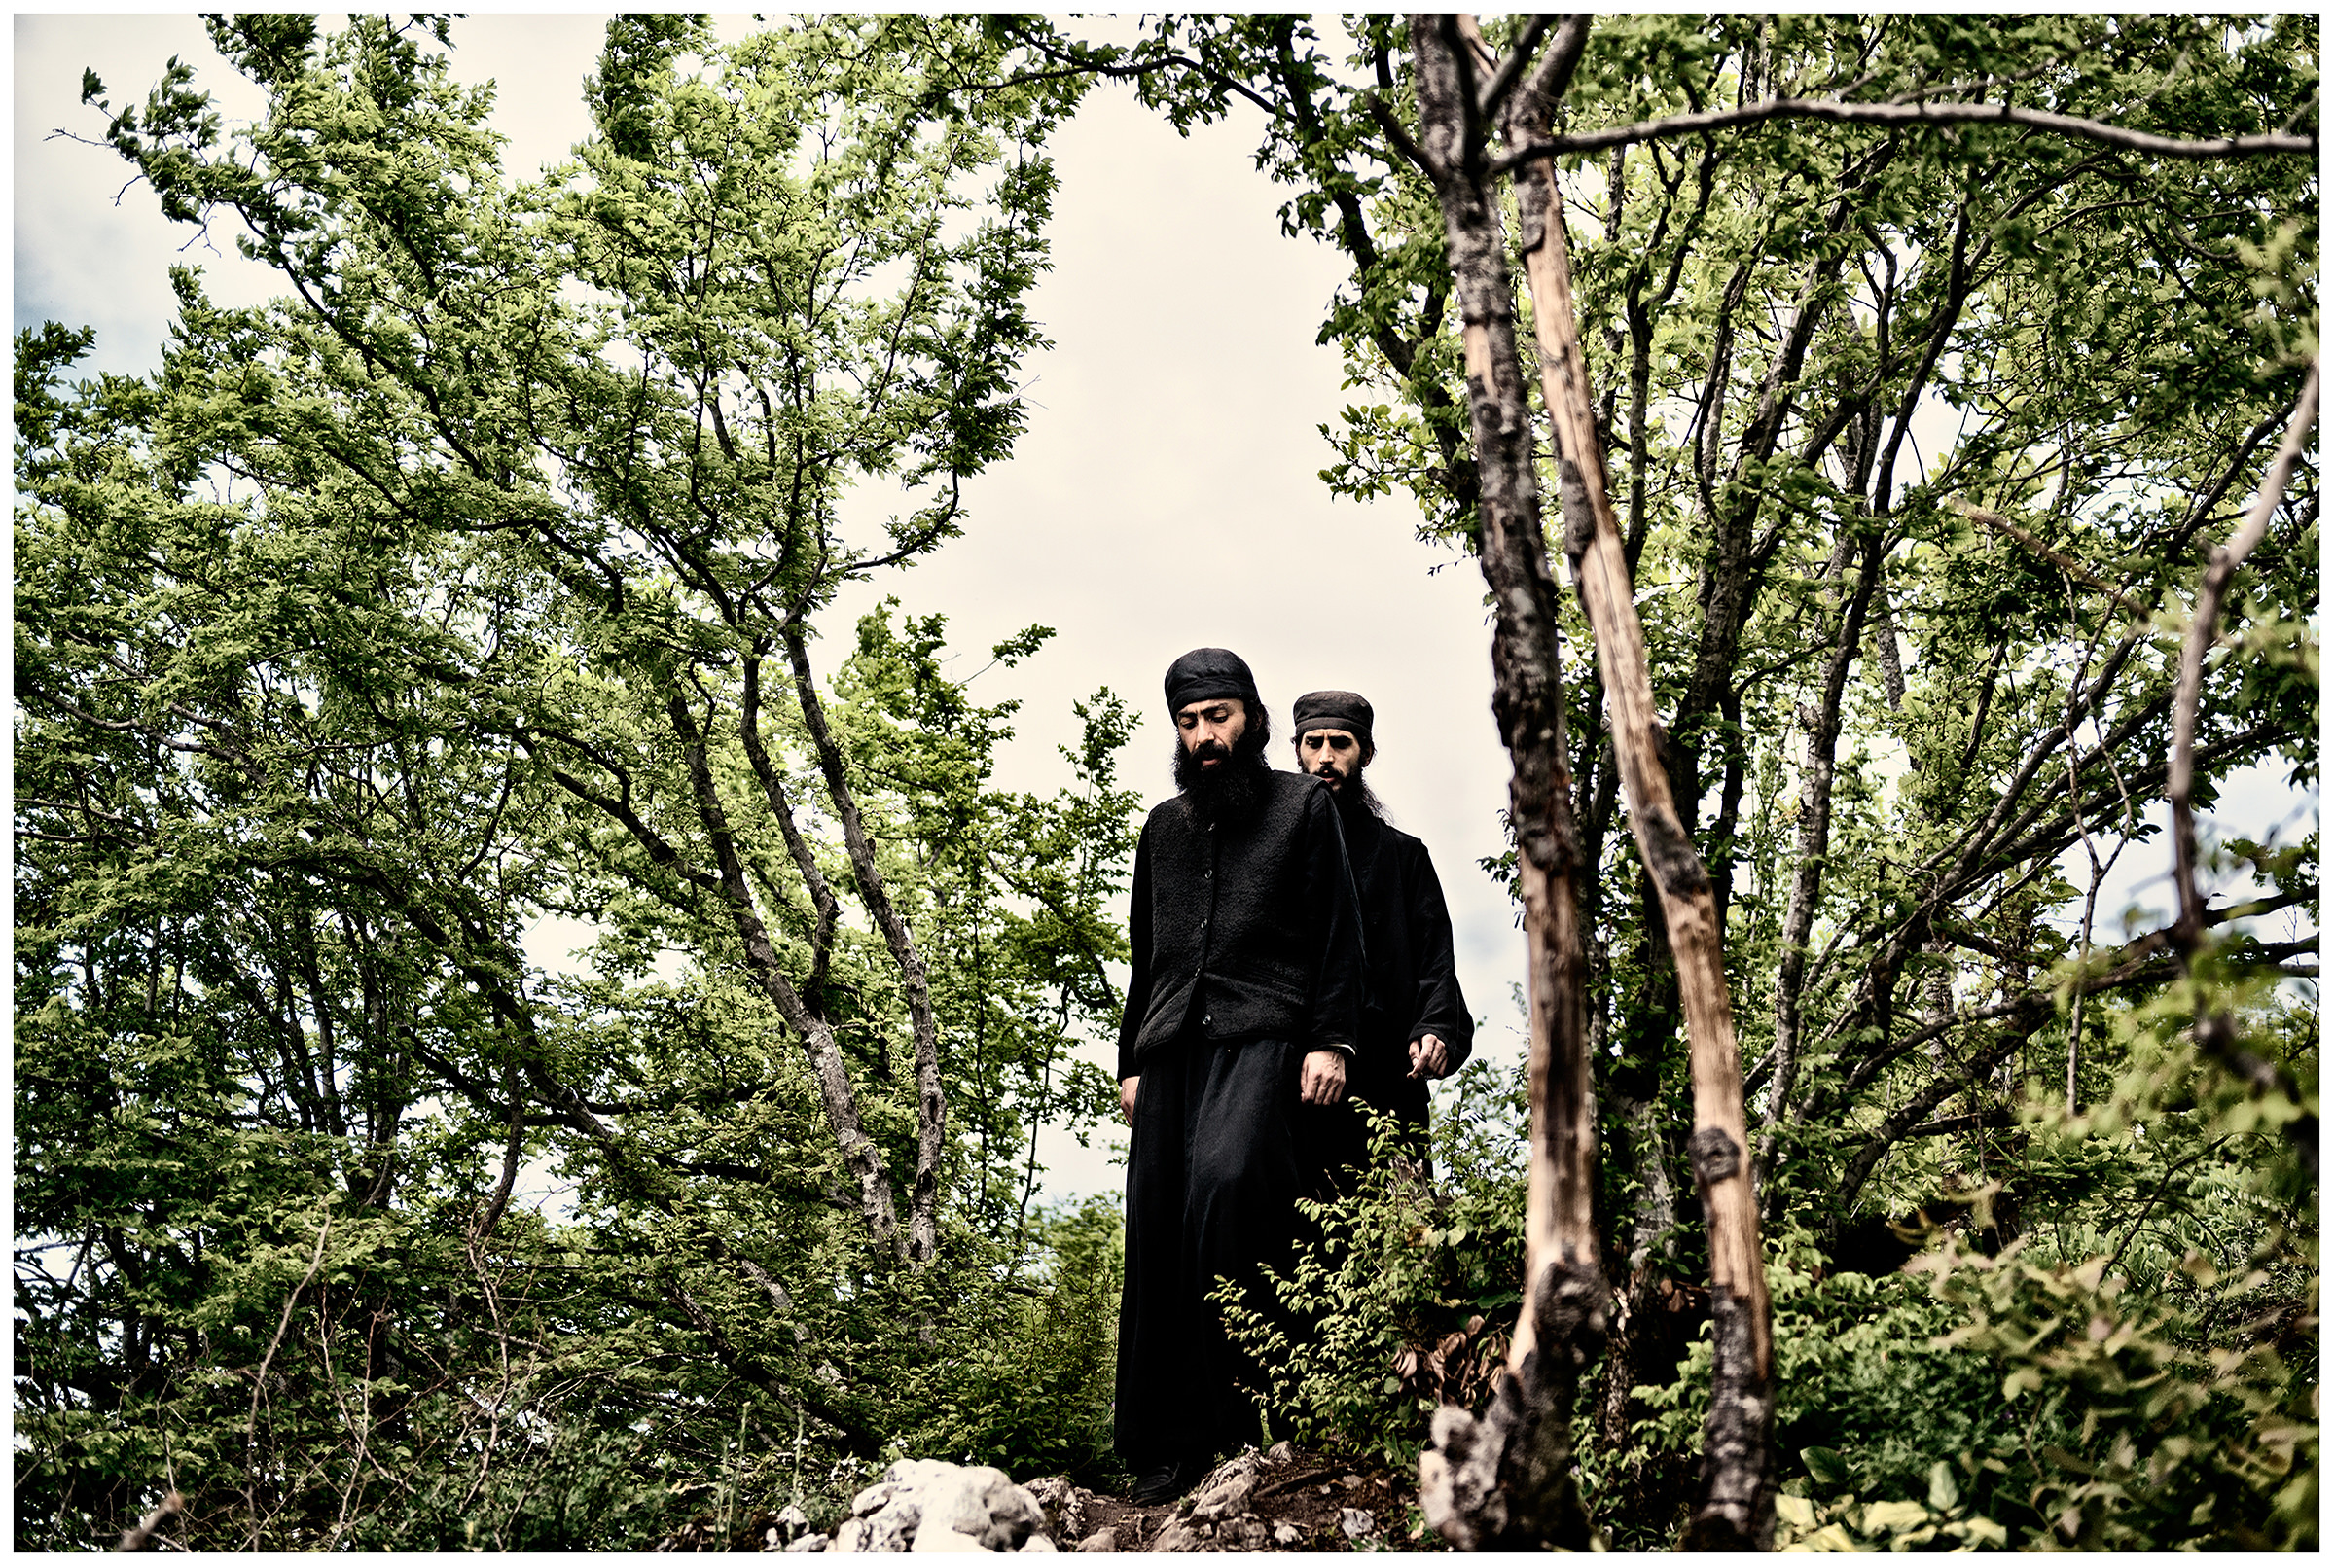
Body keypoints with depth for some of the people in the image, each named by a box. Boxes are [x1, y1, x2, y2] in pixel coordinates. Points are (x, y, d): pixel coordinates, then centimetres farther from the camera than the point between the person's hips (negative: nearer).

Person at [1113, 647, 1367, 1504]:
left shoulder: (1303, 805, 12)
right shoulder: (1164, 826, 26)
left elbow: (1339, 934, 5)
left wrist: (1330, 1041, -6)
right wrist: (1132, 1062, 20)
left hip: (1261, 1033, -5)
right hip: (1172, 1046, 5)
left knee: (1225, 1179, -29)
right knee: (1159, 1230, -4)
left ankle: (1239, 1404, -23)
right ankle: (1166, 1447, -2)